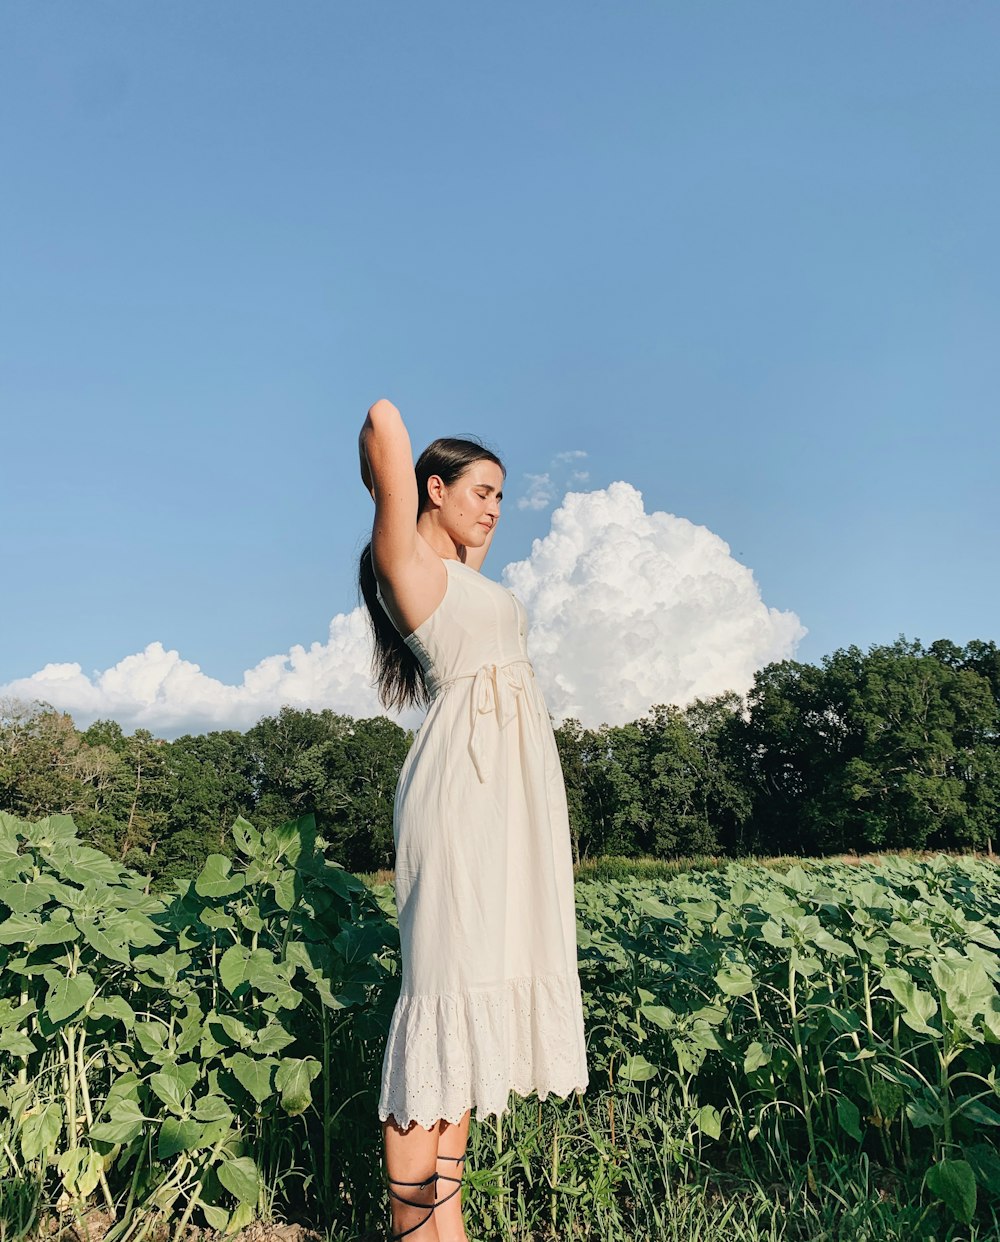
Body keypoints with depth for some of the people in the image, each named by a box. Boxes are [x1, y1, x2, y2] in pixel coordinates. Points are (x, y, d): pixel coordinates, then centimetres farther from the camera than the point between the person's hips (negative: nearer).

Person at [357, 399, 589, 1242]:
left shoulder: (462, 565, 23)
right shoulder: (405, 558, -1)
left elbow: (474, 523, 43)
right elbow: (385, 427, -9)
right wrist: (390, 475, 7)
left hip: (518, 785, 9)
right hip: (463, 780, -9)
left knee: (485, 980, 6)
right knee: (447, 980, -9)